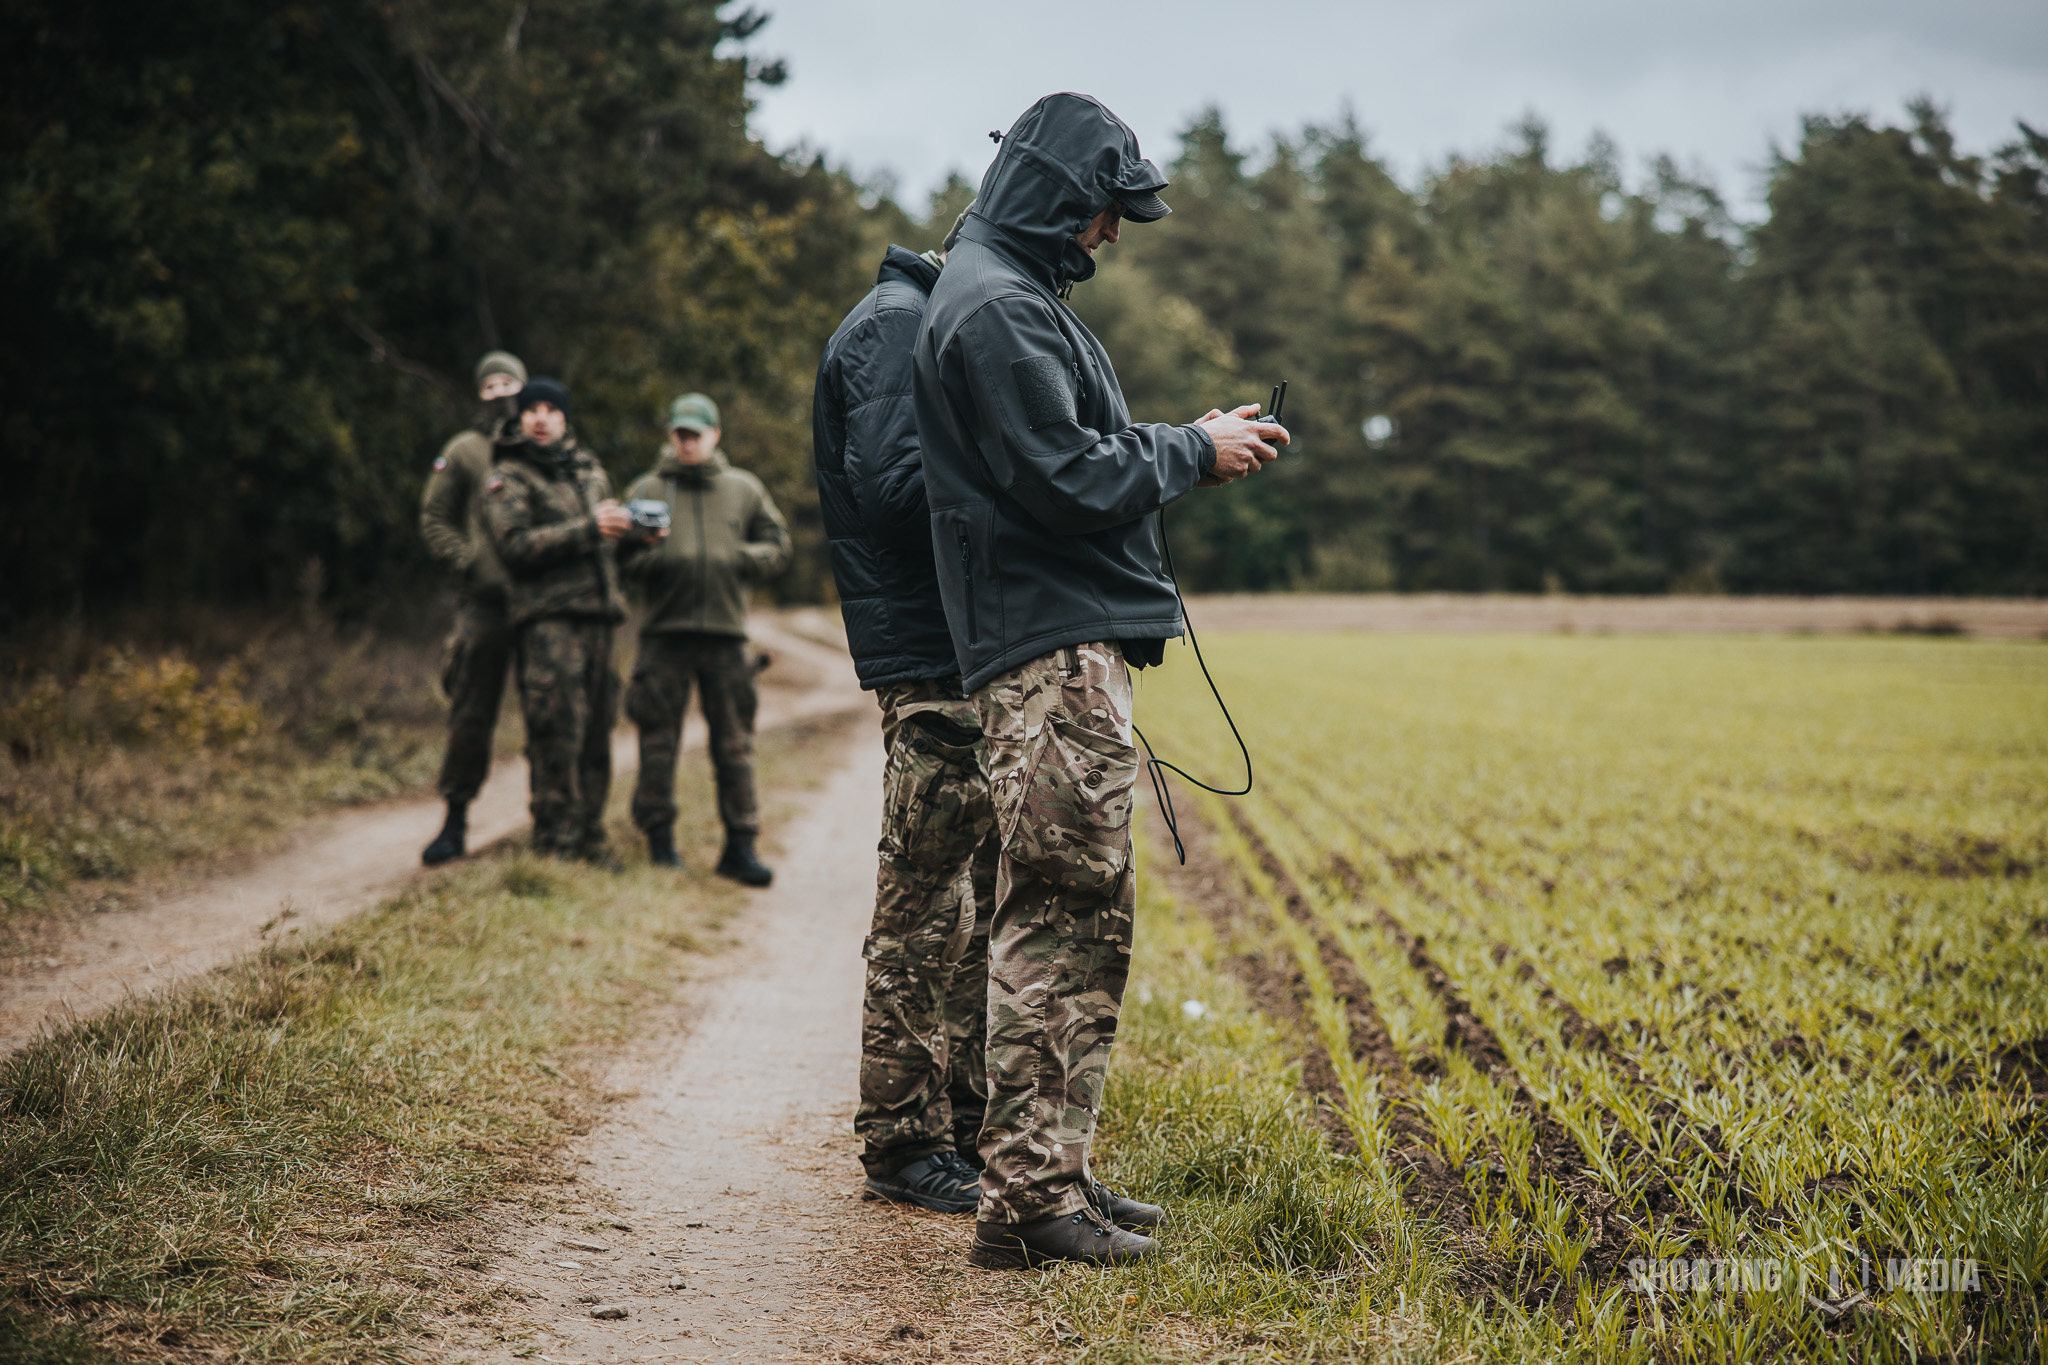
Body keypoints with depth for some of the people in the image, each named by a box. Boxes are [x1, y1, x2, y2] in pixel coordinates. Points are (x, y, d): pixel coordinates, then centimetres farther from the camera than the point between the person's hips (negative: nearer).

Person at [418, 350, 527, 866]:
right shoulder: (464, 451, 8)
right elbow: (433, 521, 7)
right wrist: (470, 562, -8)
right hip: (484, 599, -2)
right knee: (471, 715, -2)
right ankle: (455, 821, 6)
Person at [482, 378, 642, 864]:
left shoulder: (589, 469, 21)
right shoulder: (506, 477, 1)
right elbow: (515, 545, -13)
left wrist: (624, 525, 10)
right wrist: (588, 530, -16)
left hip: (597, 613, 6)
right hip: (546, 618, -6)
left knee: (596, 733, 6)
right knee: (557, 735, -10)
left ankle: (589, 839, 14)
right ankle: (555, 843, -4)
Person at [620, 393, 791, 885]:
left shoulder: (744, 489, 14)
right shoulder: (647, 489, 10)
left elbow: (777, 547, 14)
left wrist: (737, 558, -5)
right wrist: (652, 561, -14)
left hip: (725, 632, 1)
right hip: (664, 629, -1)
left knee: (735, 743, 1)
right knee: (658, 742, 1)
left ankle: (740, 845, 6)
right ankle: (660, 841, 10)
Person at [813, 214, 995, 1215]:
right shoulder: (896, 324, -10)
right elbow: (897, 487, -21)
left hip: (976, 662, 10)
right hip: (931, 661, -10)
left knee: (976, 907, 14)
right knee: (925, 911, -4)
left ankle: (967, 1125, 23)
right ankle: (901, 1144, 4)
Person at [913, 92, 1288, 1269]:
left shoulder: (1016, 299, 22)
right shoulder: (996, 308, -12)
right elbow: (1067, 478, -19)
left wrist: (1189, 445, 13)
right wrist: (1196, 453, -6)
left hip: (1071, 651, 11)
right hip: (1052, 653, -11)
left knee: (1087, 918, 13)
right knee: (1062, 918, -10)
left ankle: (1056, 1171, 19)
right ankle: (1028, 1200, -6)